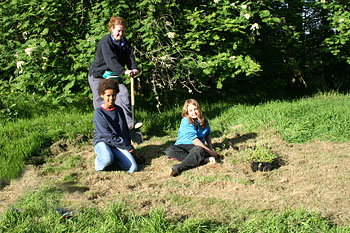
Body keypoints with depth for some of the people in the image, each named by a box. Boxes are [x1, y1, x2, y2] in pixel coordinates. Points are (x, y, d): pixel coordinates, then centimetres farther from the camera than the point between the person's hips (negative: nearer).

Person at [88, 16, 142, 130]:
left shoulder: (124, 42, 2)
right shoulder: (106, 41, -21)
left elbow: (130, 57, -11)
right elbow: (110, 60, -34)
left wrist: (134, 68, -32)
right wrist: (124, 71, -45)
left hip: (114, 75, 6)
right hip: (98, 75, -5)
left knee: (124, 93, -14)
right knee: (99, 101, -1)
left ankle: (129, 123, -16)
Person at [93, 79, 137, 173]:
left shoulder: (119, 110, 9)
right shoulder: (99, 112, -10)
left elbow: (125, 129, 20)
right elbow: (108, 135, -14)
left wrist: (129, 145, 6)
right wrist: (128, 147, -13)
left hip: (118, 145, 5)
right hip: (102, 141, -5)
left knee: (132, 168, -17)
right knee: (107, 159, -40)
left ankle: (113, 159, 10)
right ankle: (99, 162, -3)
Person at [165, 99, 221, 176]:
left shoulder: (204, 120, 8)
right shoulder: (186, 121, -8)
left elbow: (207, 135, 24)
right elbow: (194, 140, -16)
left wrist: (210, 148, 7)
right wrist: (210, 151, -17)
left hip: (198, 147, 2)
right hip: (183, 146, -1)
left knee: (198, 150, -37)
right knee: (170, 150, -34)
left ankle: (178, 168, -52)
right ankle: (203, 159, -38)